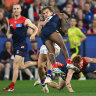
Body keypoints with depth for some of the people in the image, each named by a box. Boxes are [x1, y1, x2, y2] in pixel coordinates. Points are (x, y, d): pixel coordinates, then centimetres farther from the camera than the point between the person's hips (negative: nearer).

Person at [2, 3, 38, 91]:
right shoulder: (10, 21, 10)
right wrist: (9, 35, -3)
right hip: (15, 45, 7)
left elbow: (36, 28, 2)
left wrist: (33, 35, -17)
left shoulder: (25, 20, -6)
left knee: (15, 64, -14)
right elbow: (8, 33, 21)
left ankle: (12, 86, -11)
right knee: (21, 66, 12)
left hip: (22, 45, -7)